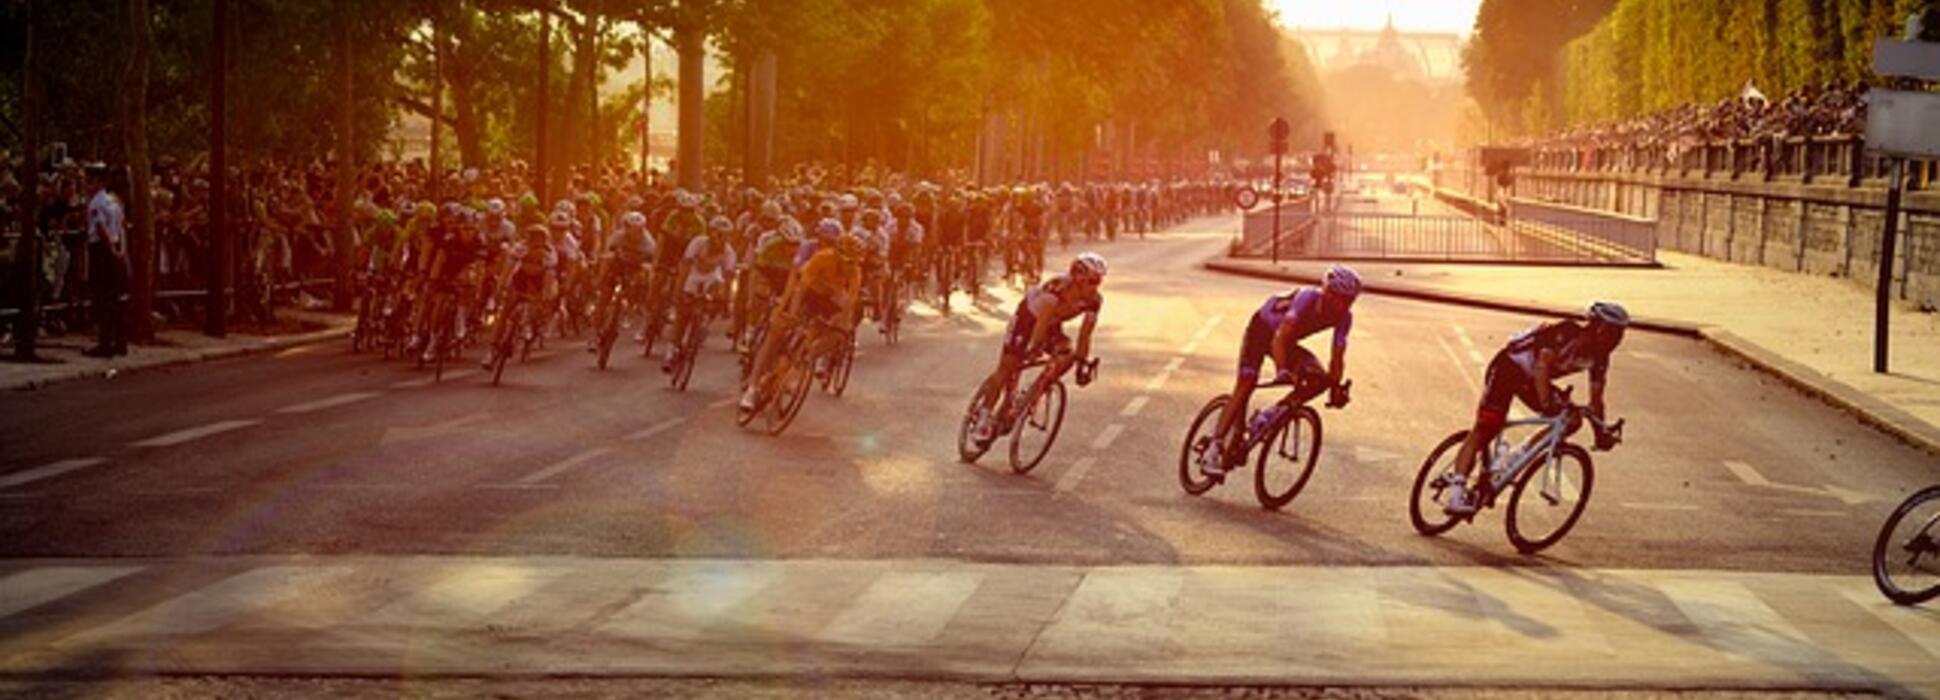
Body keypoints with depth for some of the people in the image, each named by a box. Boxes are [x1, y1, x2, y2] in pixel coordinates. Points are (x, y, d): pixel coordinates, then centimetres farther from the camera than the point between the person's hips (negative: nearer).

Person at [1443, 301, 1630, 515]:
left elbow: (1596, 398, 1)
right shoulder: (1566, 333, -27)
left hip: (1531, 380, 8)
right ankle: (1456, 493, -24)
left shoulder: (1598, 356, -5)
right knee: (1484, 431, -17)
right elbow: (1542, 364, -37)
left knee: (1571, 420, -8)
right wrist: (1546, 404, -45)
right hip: (1508, 368, -8)